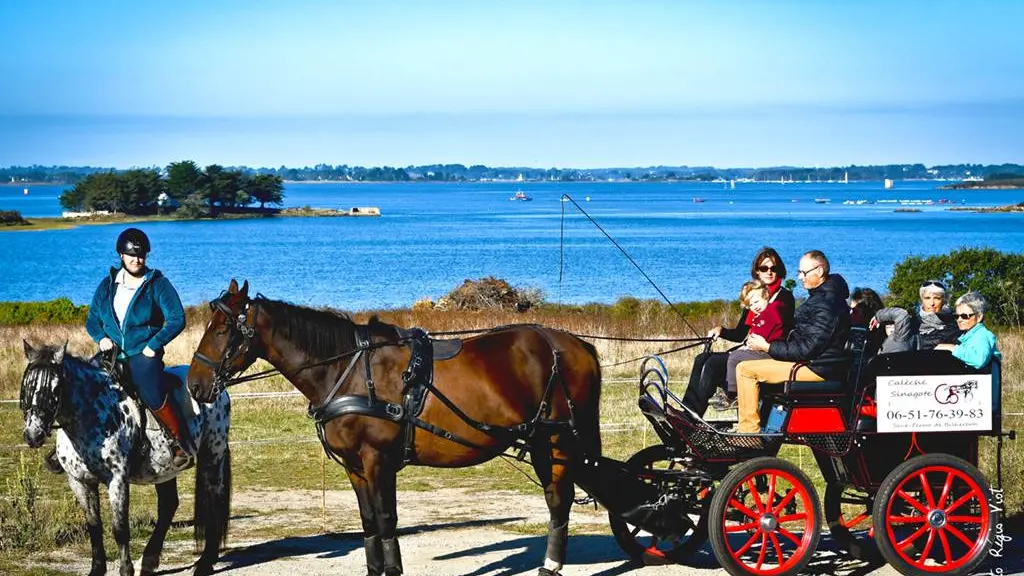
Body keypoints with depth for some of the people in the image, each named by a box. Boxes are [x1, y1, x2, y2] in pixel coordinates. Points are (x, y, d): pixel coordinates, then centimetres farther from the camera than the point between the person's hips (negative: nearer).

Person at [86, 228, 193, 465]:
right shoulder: (108, 285, 13)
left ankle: (184, 444, -12)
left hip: (143, 354, -4)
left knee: (152, 394, -27)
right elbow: (92, 320, 19)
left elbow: (177, 319, -5)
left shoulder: (157, 284, 1)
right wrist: (101, 338, -2)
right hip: (112, 354, 4)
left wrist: (154, 345, -14)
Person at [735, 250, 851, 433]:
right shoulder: (825, 295, 12)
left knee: (745, 369, -13)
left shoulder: (826, 305, -22)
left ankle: (749, 430, -10)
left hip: (817, 368, -11)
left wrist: (766, 347, -18)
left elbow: (808, 349, -25)